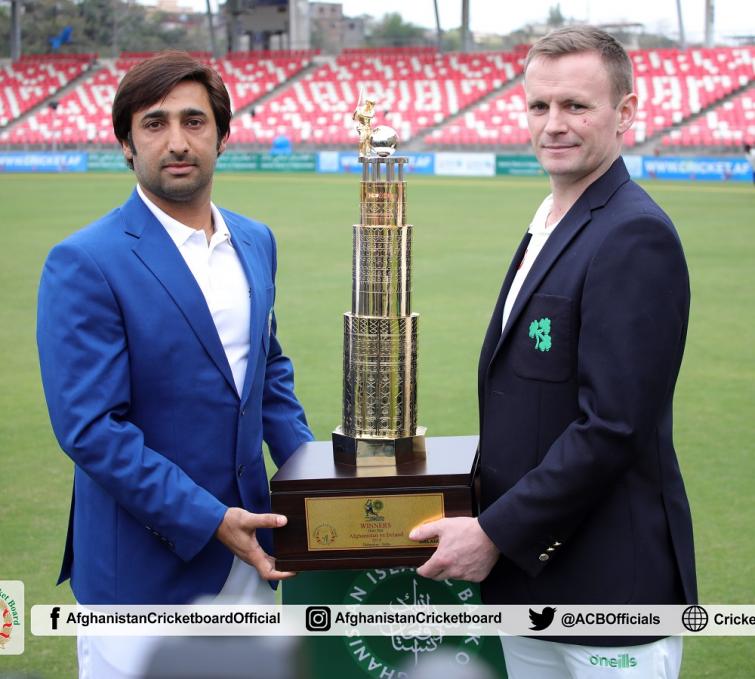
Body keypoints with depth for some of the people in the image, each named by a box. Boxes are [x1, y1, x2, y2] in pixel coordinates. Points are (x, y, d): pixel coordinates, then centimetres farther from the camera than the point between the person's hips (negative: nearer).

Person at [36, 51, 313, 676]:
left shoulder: (255, 243, 8)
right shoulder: (84, 265, -14)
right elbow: (90, 428, -18)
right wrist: (208, 520, -20)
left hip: (247, 556, 6)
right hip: (144, 571, -6)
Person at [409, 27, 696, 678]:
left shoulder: (635, 236, -17)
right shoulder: (550, 225, 12)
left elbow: (613, 424, -23)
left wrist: (495, 533, -18)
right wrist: (490, 523, 8)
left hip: (609, 584, -9)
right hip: (528, 577, 9)